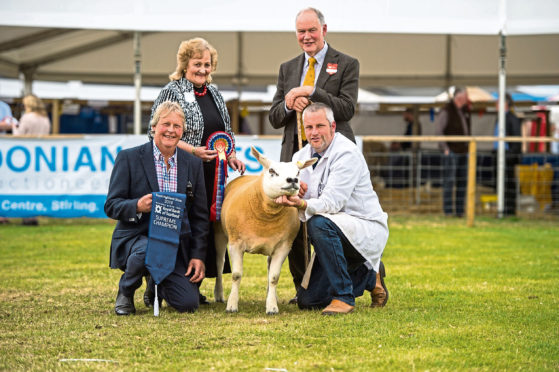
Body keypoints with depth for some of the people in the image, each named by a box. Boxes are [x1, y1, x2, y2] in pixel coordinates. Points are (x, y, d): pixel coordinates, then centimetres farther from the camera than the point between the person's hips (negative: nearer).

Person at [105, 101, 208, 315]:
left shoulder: (193, 164, 8)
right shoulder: (129, 158, -3)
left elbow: (199, 215, 10)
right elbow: (111, 206, -5)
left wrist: (198, 255, 0)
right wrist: (137, 206, -26)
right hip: (135, 237, -4)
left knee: (188, 303, -12)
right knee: (145, 250, -40)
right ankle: (126, 292, -5)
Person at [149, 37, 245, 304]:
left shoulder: (213, 93, 17)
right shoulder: (171, 92, -5)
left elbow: (226, 131, 25)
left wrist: (231, 156, 7)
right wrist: (192, 150, -19)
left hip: (212, 176, 7)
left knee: (207, 229, 4)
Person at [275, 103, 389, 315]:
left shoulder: (347, 154, -18)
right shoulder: (302, 156, 7)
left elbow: (332, 202, -28)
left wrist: (303, 204, -46)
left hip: (368, 230, -8)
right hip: (334, 233, 8)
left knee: (319, 223, -37)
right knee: (307, 301, 3)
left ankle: (343, 297, -25)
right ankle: (370, 277, 25)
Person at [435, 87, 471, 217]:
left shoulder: (465, 109, 11)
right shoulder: (446, 111, -11)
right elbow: (438, 131, -13)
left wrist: (468, 145, 15)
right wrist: (445, 148, -16)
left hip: (463, 152, 7)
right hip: (451, 152, -7)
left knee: (462, 181, 6)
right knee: (449, 181, -8)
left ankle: (460, 210, 10)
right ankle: (448, 210, -6)